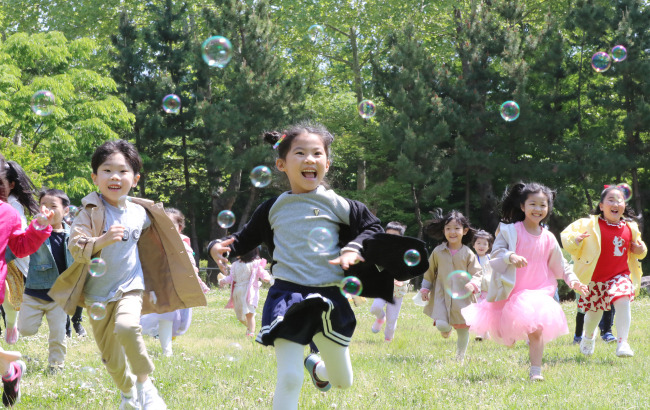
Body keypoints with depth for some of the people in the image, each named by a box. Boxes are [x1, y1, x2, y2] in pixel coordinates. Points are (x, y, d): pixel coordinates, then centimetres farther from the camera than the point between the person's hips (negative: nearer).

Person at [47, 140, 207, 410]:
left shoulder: (140, 213, 0)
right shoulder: (90, 213, -11)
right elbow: (75, 248, -22)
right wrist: (103, 239, -39)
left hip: (130, 288, 0)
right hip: (98, 293, 0)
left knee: (127, 327, -31)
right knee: (110, 357, 6)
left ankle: (144, 383, -12)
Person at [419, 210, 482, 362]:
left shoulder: (468, 254, 0)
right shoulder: (438, 252, 4)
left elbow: (477, 273, 0)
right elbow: (430, 271, 16)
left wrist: (472, 284, -20)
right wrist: (425, 288, 15)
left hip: (462, 297, 0)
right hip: (442, 294, 0)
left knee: (463, 329, 4)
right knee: (441, 325, -18)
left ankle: (460, 358, 23)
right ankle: (447, 330, 20)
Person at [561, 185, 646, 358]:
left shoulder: (630, 228, 1)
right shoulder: (590, 225, -11)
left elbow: (637, 248, 19)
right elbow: (566, 236, -10)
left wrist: (640, 250, -3)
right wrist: (575, 240, -32)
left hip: (620, 275, 1)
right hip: (595, 278, -1)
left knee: (623, 301, -24)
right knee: (594, 312, 13)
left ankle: (622, 343, -21)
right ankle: (588, 336, 46)